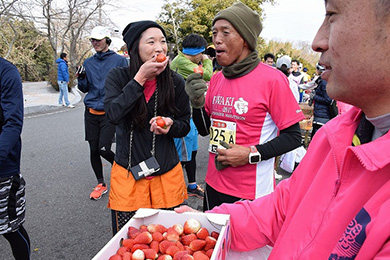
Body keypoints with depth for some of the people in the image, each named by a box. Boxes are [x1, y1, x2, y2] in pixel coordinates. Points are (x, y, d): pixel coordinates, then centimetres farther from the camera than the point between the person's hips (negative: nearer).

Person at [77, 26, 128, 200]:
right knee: (93, 150, 8)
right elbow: (85, 89, 14)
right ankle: (101, 184, 25)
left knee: (104, 149, -10)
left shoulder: (120, 61, -2)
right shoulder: (88, 63, 10)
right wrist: (81, 79, -6)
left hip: (110, 112, -4)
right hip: (91, 112, 4)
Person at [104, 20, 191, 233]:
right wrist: (140, 78, -22)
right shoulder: (117, 77, -4)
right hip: (127, 175, 0)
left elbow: (185, 126, 5)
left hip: (167, 174, 1)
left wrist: (170, 125, -17)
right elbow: (113, 114, -21)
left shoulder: (175, 81, -3)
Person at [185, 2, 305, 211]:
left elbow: (293, 137, -11)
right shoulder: (216, 79, 4)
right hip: (214, 185, 6)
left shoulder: (272, 79, -14)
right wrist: (197, 103, -8)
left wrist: (251, 154, -21)